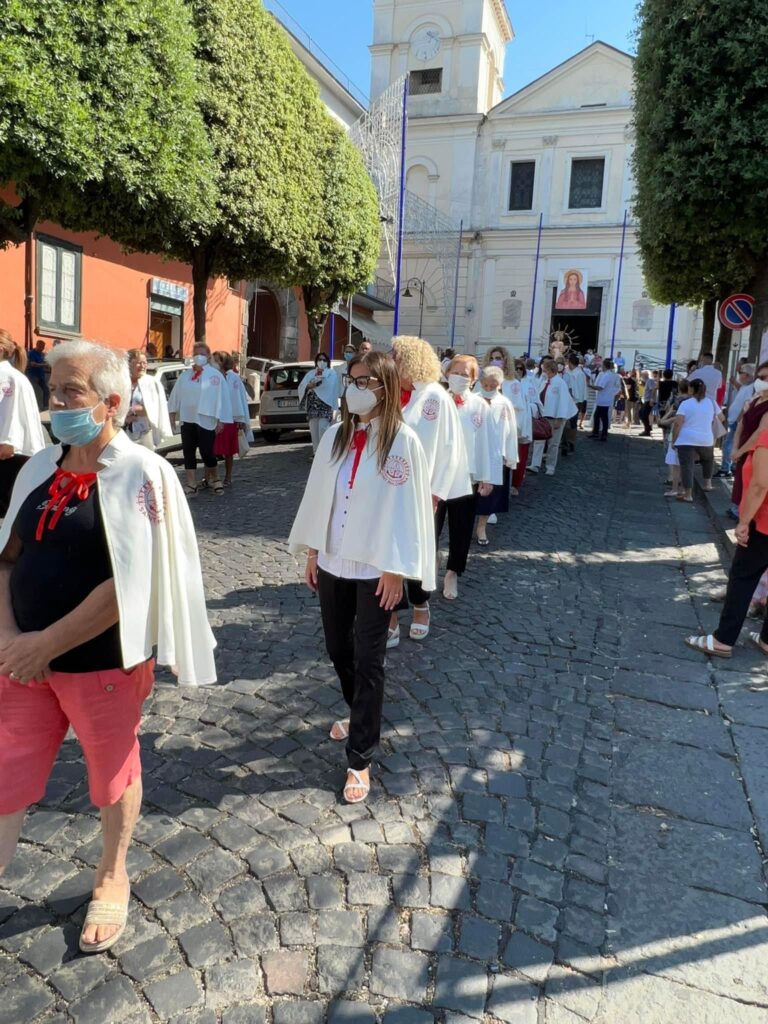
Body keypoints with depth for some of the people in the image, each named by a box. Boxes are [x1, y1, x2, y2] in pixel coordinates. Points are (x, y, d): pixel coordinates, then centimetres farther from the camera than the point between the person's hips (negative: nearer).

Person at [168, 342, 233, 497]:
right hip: (187, 420, 5)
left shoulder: (215, 375, -3)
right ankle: (191, 485, 9)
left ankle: (214, 479, 18)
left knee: (207, 452, -4)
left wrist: (220, 420, -9)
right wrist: (172, 417, 12)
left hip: (206, 420, -5)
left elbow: (221, 398, -6)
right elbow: (176, 396, 14)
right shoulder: (185, 375, 10)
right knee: (188, 452, 4)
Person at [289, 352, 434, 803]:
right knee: (338, 649, 18)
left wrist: (396, 570, -12)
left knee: (368, 660, 2)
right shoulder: (335, 436, 3)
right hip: (333, 562, 5)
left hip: (376, 568, -5)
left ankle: (360, 759, 15)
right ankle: (361, 714, 44)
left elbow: (407, 508, -11)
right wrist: (312, 552, 9)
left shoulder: (403, 441, -12)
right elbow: (318, 495, 8)